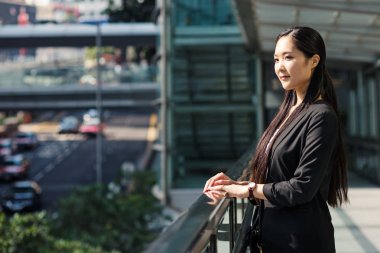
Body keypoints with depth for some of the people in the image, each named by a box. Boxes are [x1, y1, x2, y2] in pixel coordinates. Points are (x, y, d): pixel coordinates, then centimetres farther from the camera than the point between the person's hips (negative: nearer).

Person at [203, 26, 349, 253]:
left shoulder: (320, 117, -16)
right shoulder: (289, 110, 9)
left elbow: (302, 187, -21)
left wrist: (245, 190, -12)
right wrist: (235, 183, -2)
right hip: (275, 234, 8)